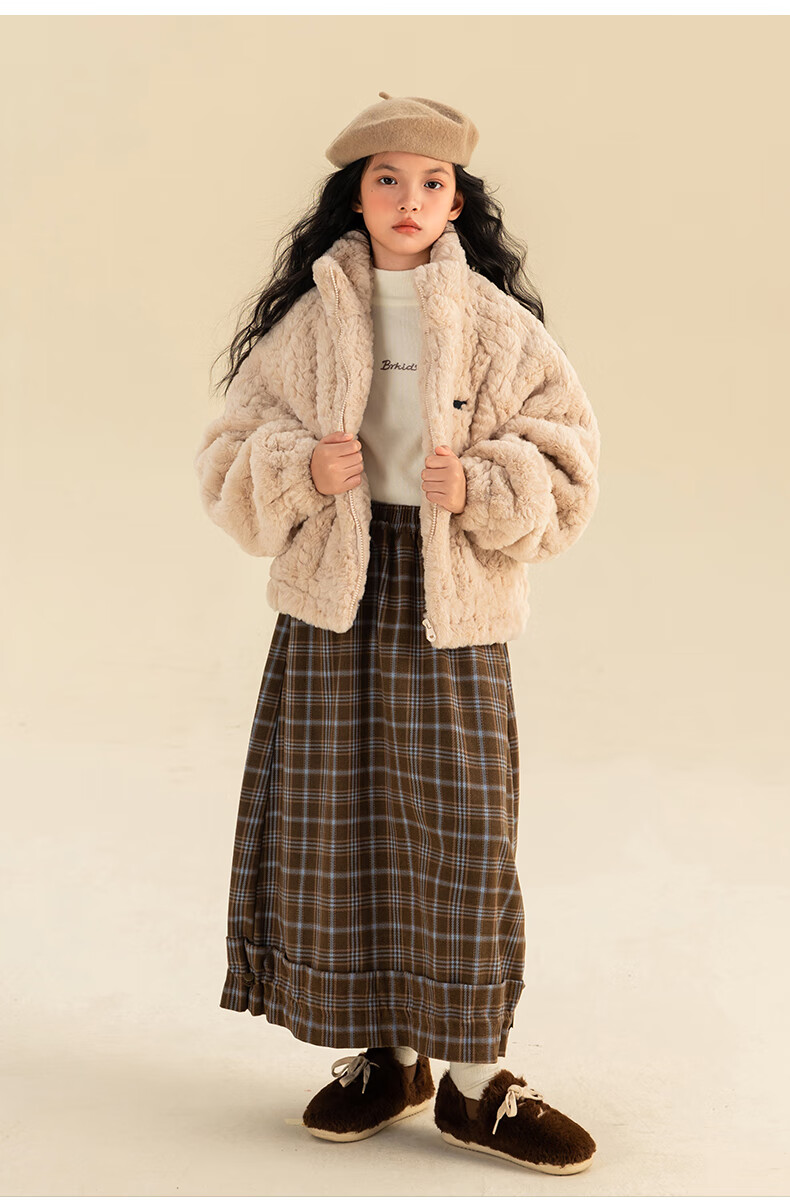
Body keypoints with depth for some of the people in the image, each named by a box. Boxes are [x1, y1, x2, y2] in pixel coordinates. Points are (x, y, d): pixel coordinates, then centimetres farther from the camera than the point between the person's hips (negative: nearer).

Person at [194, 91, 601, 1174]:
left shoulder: (502, 327, 2)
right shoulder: (301, 325, 6)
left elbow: (566, 468, 2)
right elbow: (230, 462, 8)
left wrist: (482, 488, -16)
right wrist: (302, 471, -12)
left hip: (453, 610, -1)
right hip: (332, 601, 2)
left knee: (461, 832, 0)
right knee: (337, 828, 4)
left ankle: (474, 1079, 14)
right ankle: (387, 1055, 22)